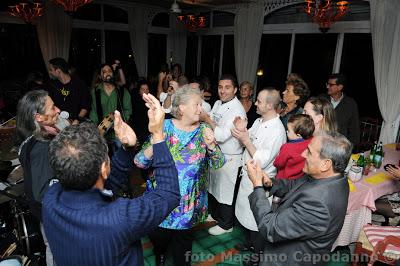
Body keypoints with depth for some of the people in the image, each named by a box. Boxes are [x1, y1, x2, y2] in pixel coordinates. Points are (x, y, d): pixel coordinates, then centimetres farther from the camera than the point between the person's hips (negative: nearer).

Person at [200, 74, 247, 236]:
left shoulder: (237, 110, -22)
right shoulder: (217, 103, 4)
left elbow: (222, 135, -28)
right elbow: (209, 124, 12)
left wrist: (207, 120, -20)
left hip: (229, 159, -8)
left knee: (225, 192, 7)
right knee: (214, 186, 23)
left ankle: (226, 224, 27)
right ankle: (215, 214, 45)